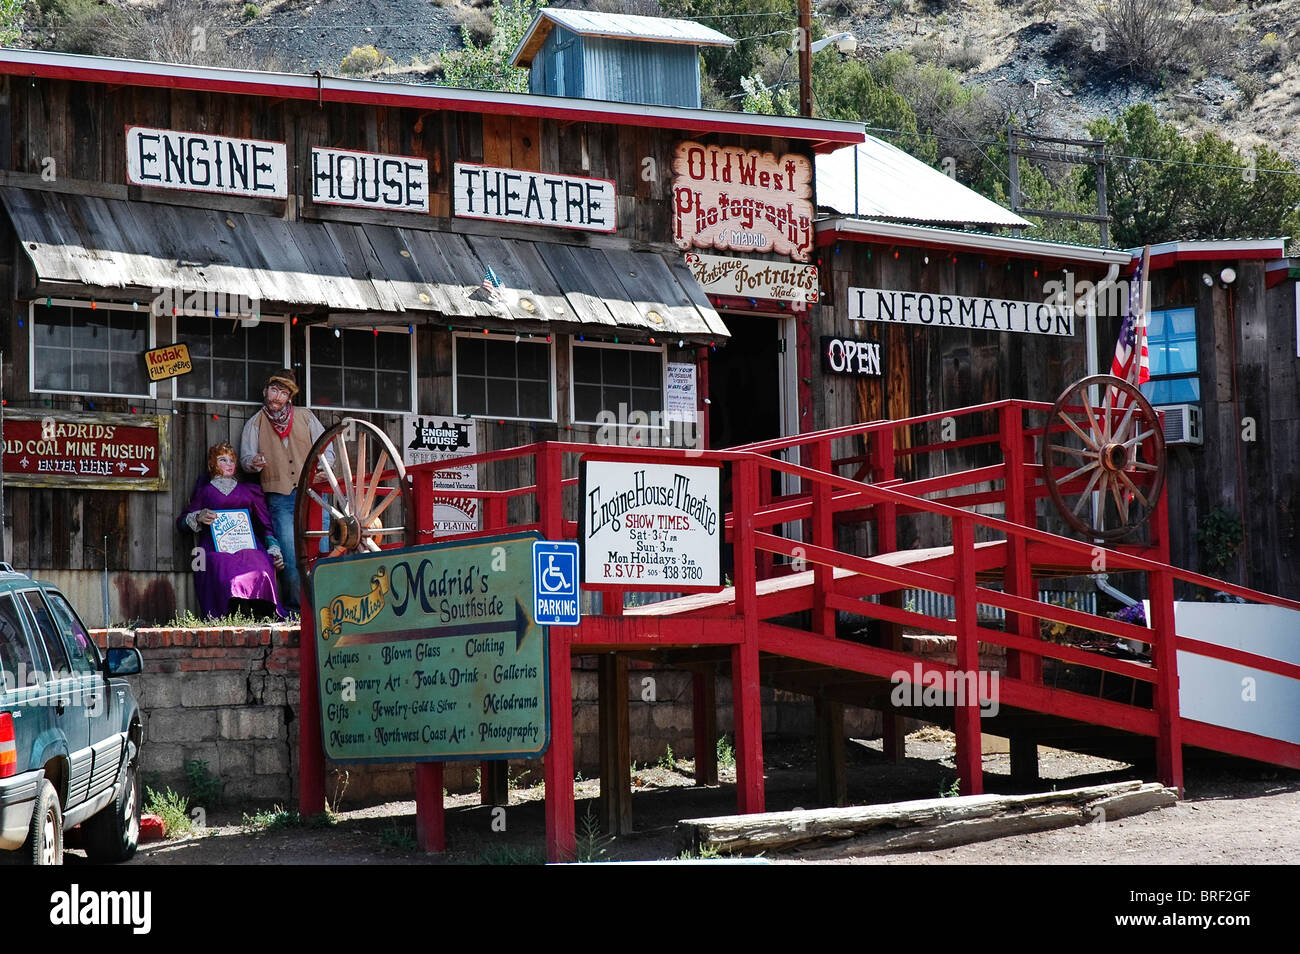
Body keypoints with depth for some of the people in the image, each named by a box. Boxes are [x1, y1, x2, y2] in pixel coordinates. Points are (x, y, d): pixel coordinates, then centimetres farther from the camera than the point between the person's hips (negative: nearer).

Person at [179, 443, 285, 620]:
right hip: (216, 549, -1)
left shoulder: (250, 490, 31)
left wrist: (274, 550, 6)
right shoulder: (205, 491, 28)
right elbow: (181, 521, 20)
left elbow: (266, 524, 24)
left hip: (248, 545, 1)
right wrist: (199, 518, -3)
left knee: (260, 574, -37)